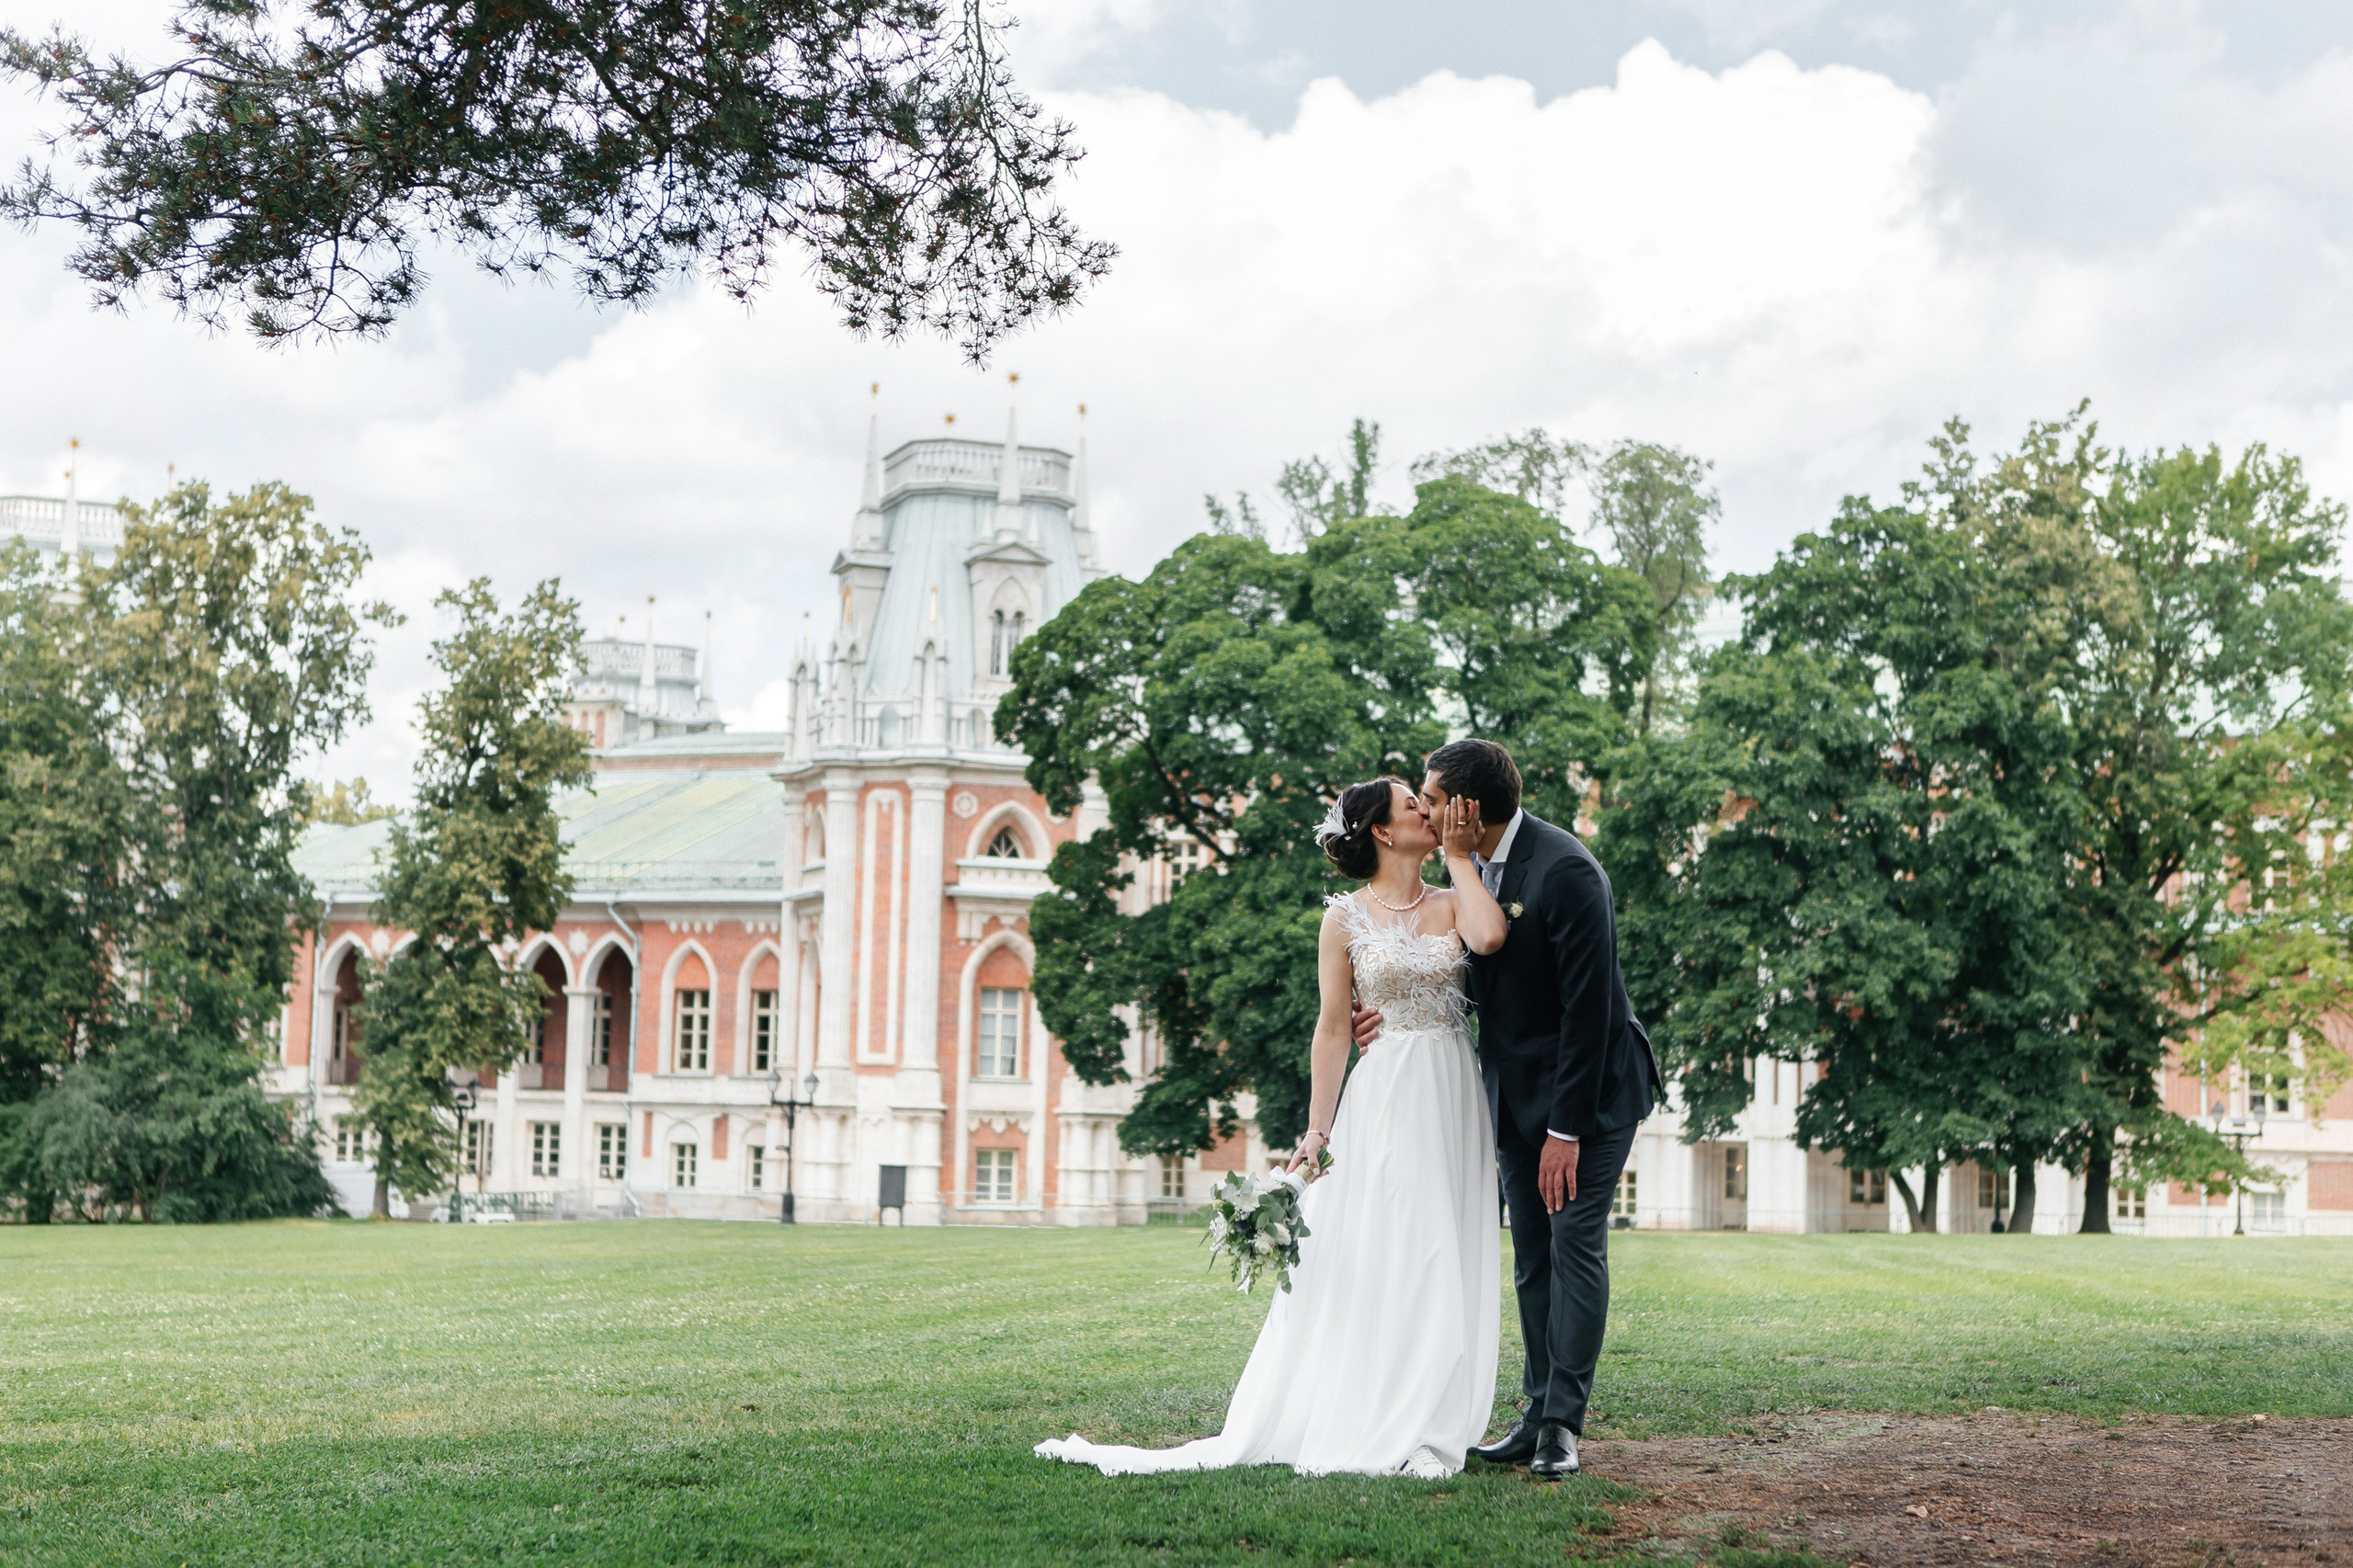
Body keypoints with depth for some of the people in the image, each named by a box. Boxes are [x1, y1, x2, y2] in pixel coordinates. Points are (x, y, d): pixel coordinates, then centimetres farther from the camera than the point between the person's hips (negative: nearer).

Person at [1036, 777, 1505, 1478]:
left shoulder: (1452, 903, 8)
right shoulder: (1346, 919, 1)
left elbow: (1491, 937, -16)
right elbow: (1333, 1028, 1)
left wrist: (1459, 856, -3)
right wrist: (1318, 1129, -3)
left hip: (1454, 1098, 3)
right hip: (1383, 1098, -3)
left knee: (1445, 1263, 1)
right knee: (1365, 1258, -4)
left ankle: (1423, 1428, 7)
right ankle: (1350, 1421, 1)